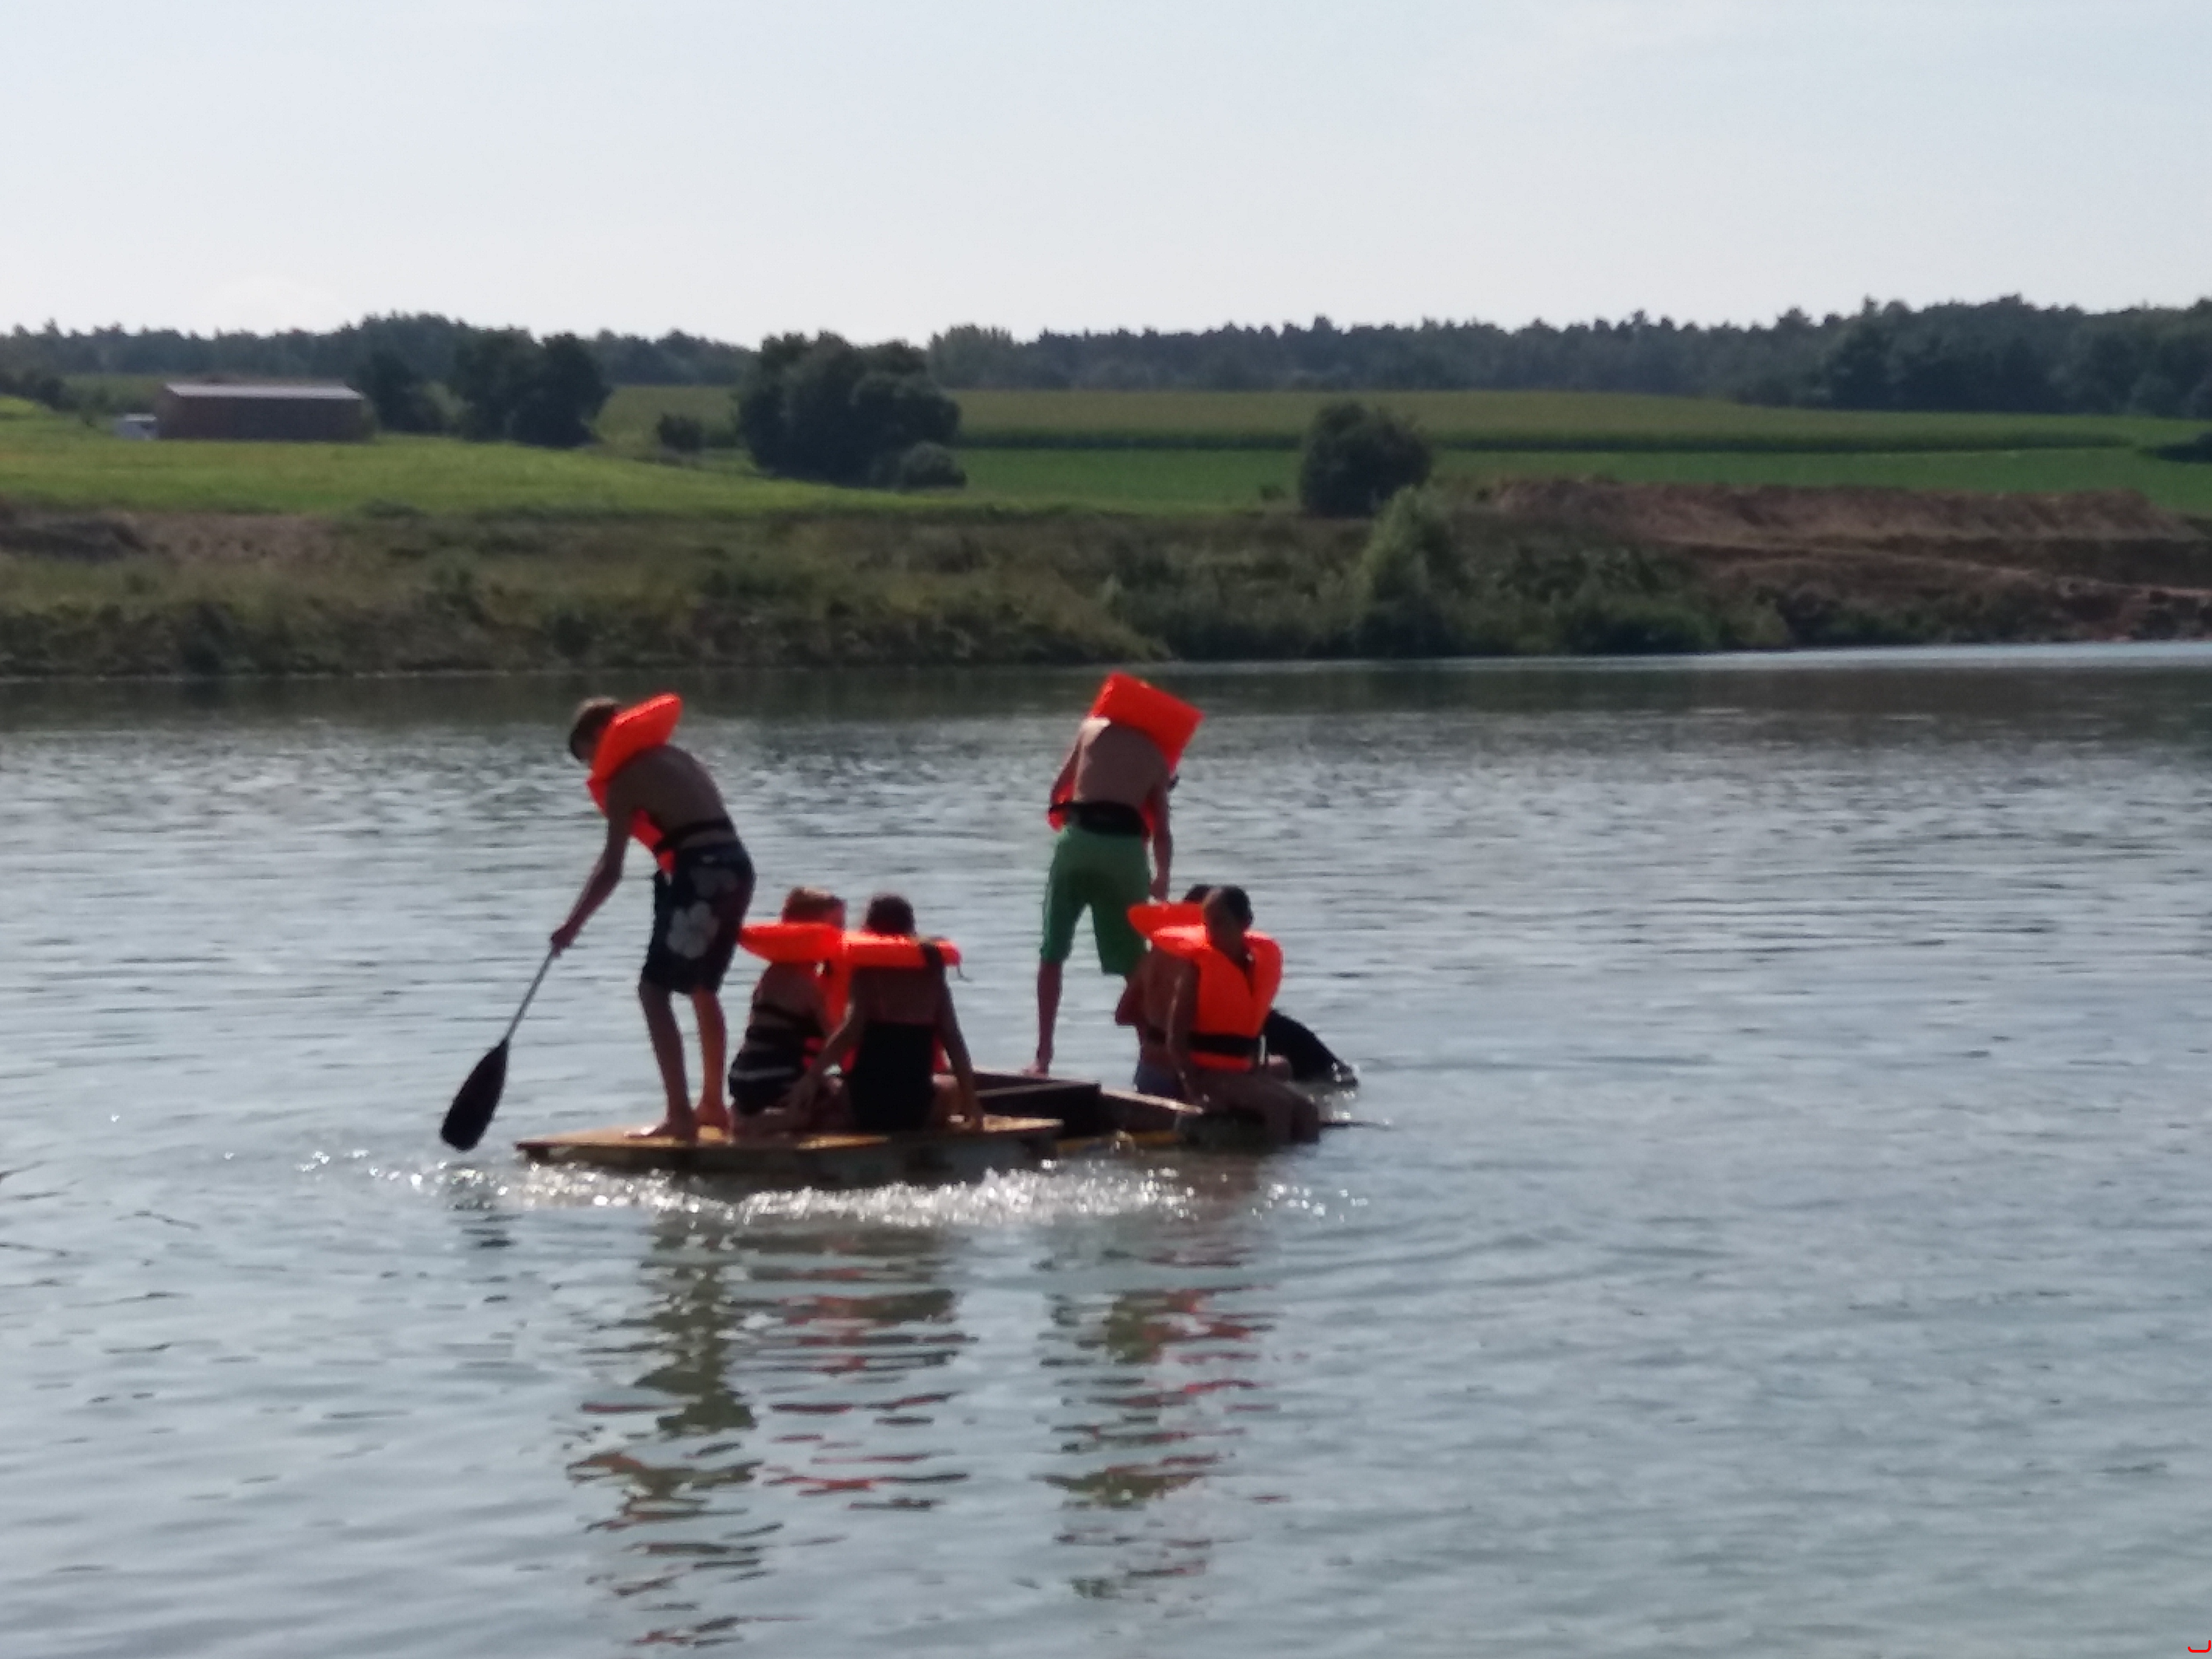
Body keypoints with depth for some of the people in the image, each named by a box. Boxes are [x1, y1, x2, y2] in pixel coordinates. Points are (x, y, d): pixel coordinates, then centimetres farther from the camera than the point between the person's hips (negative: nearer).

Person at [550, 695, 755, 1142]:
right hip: (735, 867, 9)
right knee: (703, 988, 24)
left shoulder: (625, 778, -2)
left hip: (700, 874, -9)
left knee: (655, 991, -4)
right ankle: (712, 1104, 33)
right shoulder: (672, 758, 22)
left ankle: (680, 1114, -11)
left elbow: (611, 868, -6)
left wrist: (573, 924, -2)